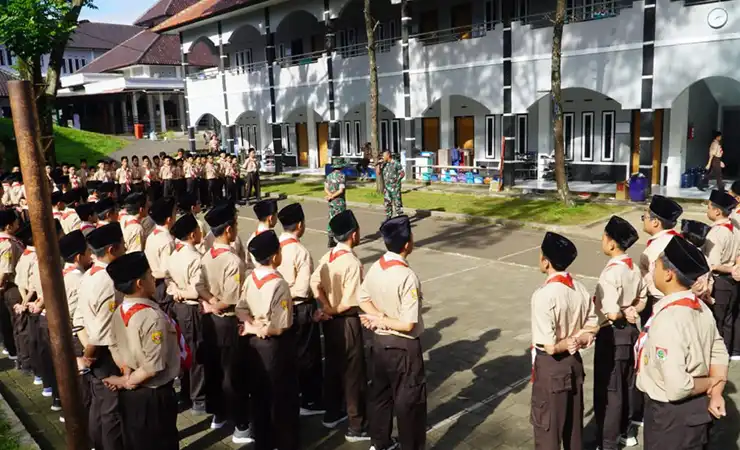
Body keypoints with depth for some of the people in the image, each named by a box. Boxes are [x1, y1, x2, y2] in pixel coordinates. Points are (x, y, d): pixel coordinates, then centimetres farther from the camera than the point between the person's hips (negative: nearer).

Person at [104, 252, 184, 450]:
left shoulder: (119, 311, -1)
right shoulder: (153, 317, -27)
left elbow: (114, 347, 6)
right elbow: (153, 367, -27)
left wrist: (127, 374, -5)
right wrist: (127, 381, -12)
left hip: (128, 394, 8)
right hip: (154, 396, -8)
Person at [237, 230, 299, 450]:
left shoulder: (250, 279, -2)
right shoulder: (279, 284, -25)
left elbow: (241, 310, 3)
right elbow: (279, 327, -26)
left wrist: (253, 326, -7)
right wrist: (263, 329, -10)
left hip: (254, 343, 7)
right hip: (276, 345, -7)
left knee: (259, 394, 19)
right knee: (282, 396, 9)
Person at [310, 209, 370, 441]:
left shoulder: (328, 256, 1)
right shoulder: (353, 263, -22)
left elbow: (314, 282, -7)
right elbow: (350, 302, -25)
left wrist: (327, 307, -11)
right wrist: (334, 311, -8)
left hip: (330, 321, 8)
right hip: (346, 322, -8)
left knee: (332, 367, 20)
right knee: (353, 373, 3)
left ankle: (332, 414, 35)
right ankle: (357, 427, 13)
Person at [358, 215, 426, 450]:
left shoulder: (375, 267, -3)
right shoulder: (408, 277, -26)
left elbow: (363, 299, 8)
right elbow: (408, 324, -26)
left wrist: (379, 316, -7)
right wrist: (382, 320, -13)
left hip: (380, 341, 8)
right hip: (404, 347, -8)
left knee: (380, 393, 21)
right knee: (409, 400, 9)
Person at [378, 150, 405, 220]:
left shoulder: (396, 163, -6)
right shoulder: (384, 164, 10)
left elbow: (402, 173, -4)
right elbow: (378, 172, 8)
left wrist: (397, 180, -8)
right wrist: (379, 164, 1)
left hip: (395, 187, -6)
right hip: (386, 186, 6)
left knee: (397, 202, -4)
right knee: (387, 202, 9)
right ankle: (388, 218, 18)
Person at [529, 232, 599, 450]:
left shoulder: (544, 295, -27)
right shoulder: (579, 288, -3)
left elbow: (549, 347, -26)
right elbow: (593, 325, 9)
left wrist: (565, 344, -8)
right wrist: (578, 339, -5)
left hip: (550, 366, -7)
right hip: (574, 361, 7)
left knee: (546, 424, 9)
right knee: (573, 420, 23)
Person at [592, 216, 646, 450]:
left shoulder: (611, 272, -25)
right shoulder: (634, 268, 3)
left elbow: (612, 313, -27)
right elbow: (642, 301, 14)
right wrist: (629, 311, 0)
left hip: (612, 335, -9)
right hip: (630, 330, 9)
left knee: (607, 390, 3)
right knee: (625, 384, 21)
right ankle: (624, 431, 36)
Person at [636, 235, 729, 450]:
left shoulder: (667, 319, -30)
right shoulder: (701, 307, -3)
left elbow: (677, 388, -32)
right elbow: (719, 354, 6)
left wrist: (710, 383, -14)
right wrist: (715, 393, -4)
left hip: (671, 415, -8)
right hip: (698, 408, 8)